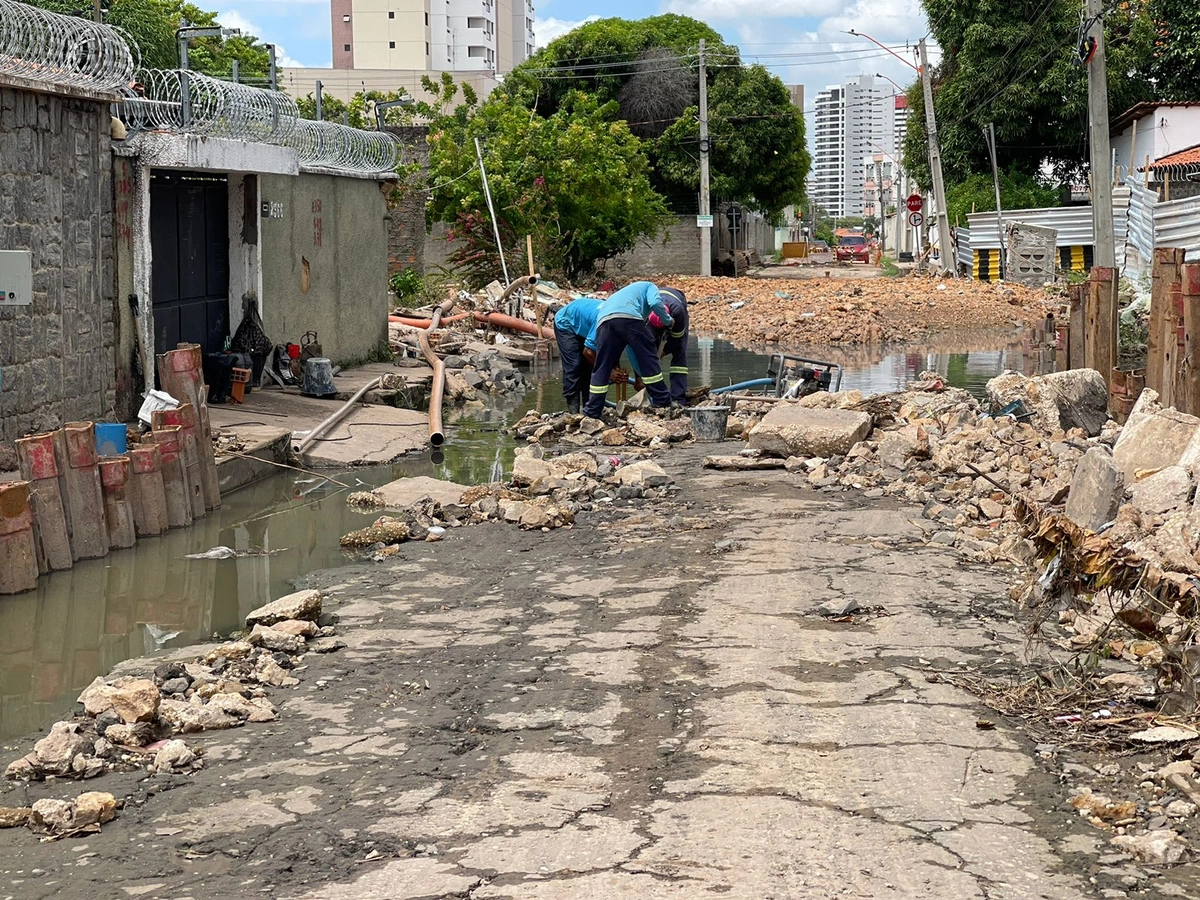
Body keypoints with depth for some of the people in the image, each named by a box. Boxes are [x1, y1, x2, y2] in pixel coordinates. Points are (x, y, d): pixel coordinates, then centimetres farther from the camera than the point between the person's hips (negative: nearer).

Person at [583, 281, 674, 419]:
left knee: (601, 367, 10)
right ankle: (661, 401, 12)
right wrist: (668, 321, 22)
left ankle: (592, 411, 9)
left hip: (604, 320, 6)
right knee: (648, 359, 8)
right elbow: (655, 303, 3)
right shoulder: (650, 286, 33)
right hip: (628, 317, -6)